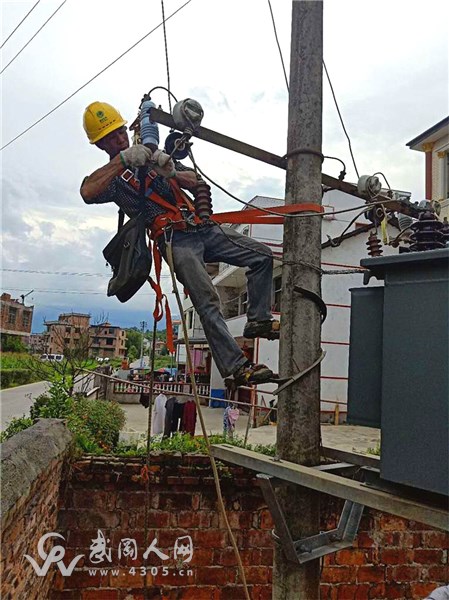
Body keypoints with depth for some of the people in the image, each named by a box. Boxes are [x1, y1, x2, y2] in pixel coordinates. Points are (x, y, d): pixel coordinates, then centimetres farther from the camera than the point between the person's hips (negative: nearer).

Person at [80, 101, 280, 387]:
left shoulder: (154, 154, 22)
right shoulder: (109, 175, 7)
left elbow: (195, 181, 9)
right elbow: (88, 193, -20)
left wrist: (172, 172, -13)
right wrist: (123, 160, -29)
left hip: (203, 227, 6)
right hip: (175, 240, -6)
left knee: (262, 256, -1)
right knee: (208, 302, -22)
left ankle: (259, 320, 6)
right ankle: (237, 367, -20)